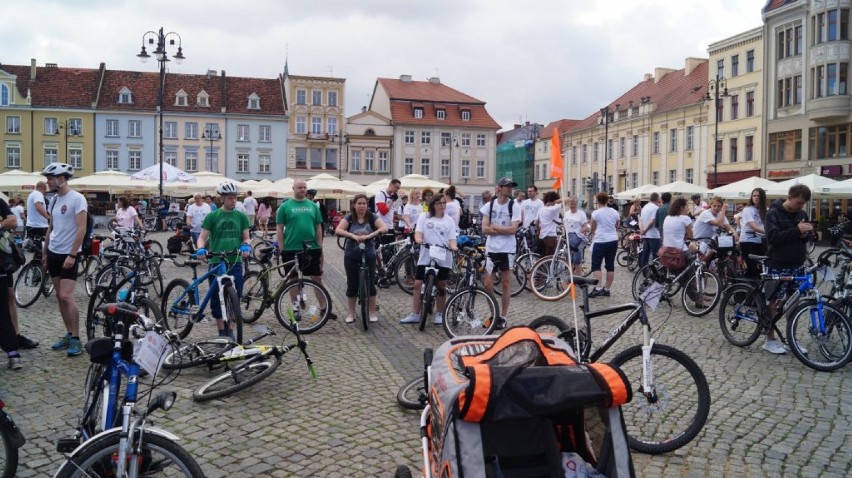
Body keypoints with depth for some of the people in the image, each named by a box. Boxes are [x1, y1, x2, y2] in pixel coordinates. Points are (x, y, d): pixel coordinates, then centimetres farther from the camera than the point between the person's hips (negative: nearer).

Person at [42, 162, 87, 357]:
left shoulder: (77, 198, -13)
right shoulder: (54, 200, 10)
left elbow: (82, 229, -17)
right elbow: (51, 228, 18)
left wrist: (72, 255, -20)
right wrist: (44, 252, 17)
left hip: (68, 254, -8)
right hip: (53, 253, 8)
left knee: (66, 296, -12)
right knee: (59, 296, 9)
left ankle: (76, 339, -5)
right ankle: (69, 334, 18)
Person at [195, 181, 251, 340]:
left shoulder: (241, 216, 8)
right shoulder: (212, 216, 2)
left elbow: (246, 237, 9)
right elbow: (202, 237, -1)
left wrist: (246, 246, -14)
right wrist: (201, 249, -21)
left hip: (235, 262, 2)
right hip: (216, 262, -2)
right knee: (217, 298, 3)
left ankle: (229, 327, 22)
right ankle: (221, 331, 13)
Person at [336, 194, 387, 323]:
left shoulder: (372, 217, -3)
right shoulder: (349, 218, -1)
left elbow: (384, 228, -17)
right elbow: (338, 230, -15)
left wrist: (369, 235, -29)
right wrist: (353, 236, -30)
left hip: (369, 255, 0)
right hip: (351, 256, 0)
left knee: (370, 283, 3)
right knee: (352, 285, 6)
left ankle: (372, 312, 17)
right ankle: (351, 313, 19)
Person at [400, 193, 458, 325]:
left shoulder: (449, 220, 8)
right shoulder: (424, 217, 6)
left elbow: (452, 238, 2)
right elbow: (418, 232, -2)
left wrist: (454, 247, -19)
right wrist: (419, 239, -25)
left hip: (443, 258, 0)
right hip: (426, 257, 0)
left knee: (441, 287, 7)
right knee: (417, 284, -2)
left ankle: (439, 314, 21)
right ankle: (415, 315, 7)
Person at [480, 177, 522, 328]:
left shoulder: (515, 206, -4)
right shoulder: (489, 205, 1)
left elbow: (513, 229, -13)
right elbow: (485, 229, -5)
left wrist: (494, 227, -7)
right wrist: (504, 230, -11)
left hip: (507, 249, -2)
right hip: (491, 248, 2)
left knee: (505, 284, 5)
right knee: (487, 284, 2)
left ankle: (503, 317, 15)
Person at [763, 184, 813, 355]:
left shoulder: (801, 213, 8)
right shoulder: (774, 213, -10)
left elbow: (808, 233, 16)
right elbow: (772, 237, -20)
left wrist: (806, 233, -8)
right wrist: (796, 230, -27)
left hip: (797, 265, 6)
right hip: (778, 266, -5)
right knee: (774, 303, 1)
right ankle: (770, 340, 10)